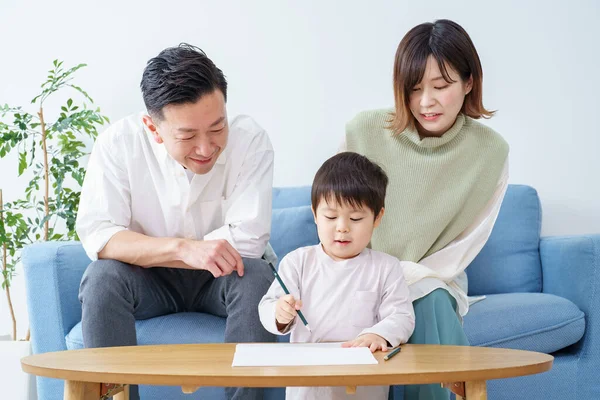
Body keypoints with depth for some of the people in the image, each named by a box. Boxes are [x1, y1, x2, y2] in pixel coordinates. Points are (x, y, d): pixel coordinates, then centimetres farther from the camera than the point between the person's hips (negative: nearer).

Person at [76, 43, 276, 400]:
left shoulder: (250, 139, -22)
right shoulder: (120, 143, -19)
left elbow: (247, 240, -26)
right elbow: (96, 236, -24)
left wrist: (143, 251, -22)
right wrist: (183, 248, -39)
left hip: (222, 277, 0)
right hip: (150, 281, 1)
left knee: (255, 276, -31)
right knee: (101, 278, -28)